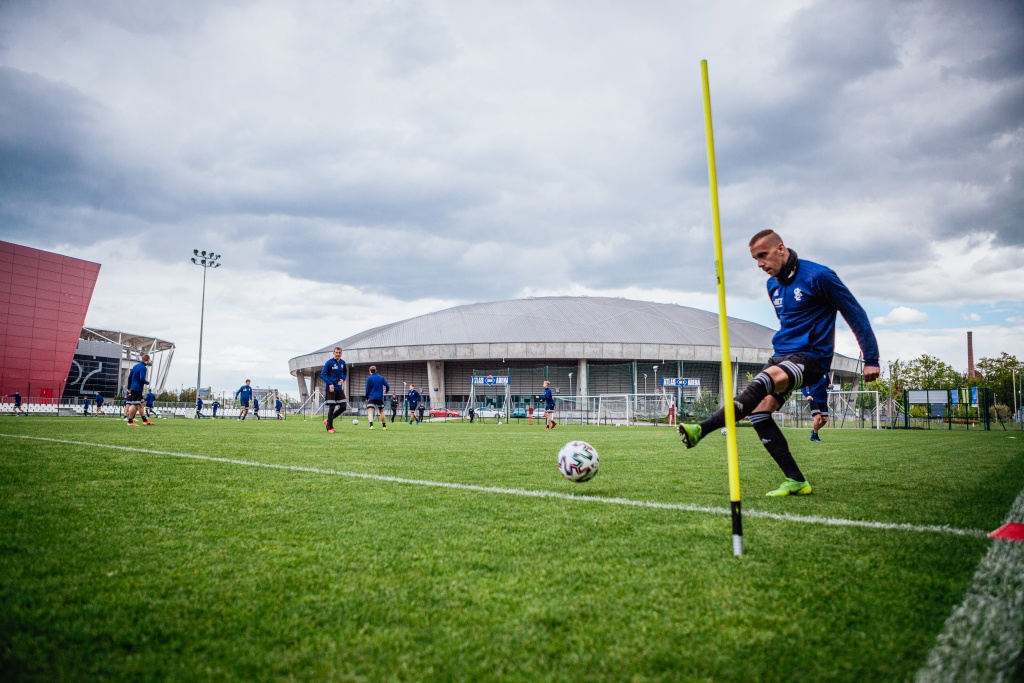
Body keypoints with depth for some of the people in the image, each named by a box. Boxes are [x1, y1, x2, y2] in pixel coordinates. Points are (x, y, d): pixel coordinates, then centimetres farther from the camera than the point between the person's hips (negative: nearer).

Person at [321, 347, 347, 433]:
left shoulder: (343, 363, 7)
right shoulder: (329, 362, -9)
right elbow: (323, 374, -11)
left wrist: (342, 379, 1)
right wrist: (330, 384, -23)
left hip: (339, 388, 6)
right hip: (330, 388, -6)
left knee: (343, 407, 3)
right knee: (331, 408, -5)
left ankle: (328, 421, 21)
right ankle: (329, 428, 7)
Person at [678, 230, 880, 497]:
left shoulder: (818, 276, -10)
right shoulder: (773, 285, 12)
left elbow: (855, 313, -4)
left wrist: (871, 359, -3)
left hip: (811, 357, -8)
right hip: (781, 355, 8)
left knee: (765, 379, -35)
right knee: (757, 411, -11)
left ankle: (702, 429, -44)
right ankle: (795, 480, -4)